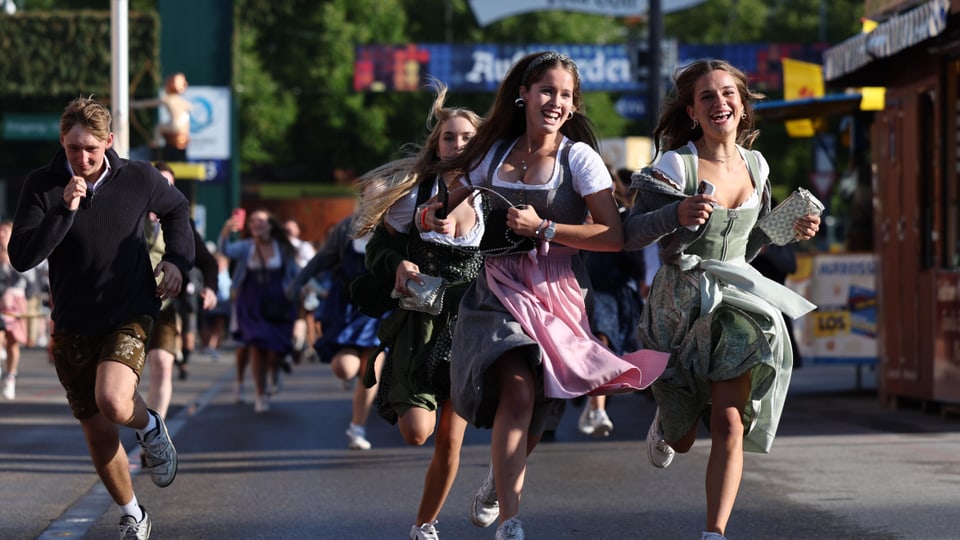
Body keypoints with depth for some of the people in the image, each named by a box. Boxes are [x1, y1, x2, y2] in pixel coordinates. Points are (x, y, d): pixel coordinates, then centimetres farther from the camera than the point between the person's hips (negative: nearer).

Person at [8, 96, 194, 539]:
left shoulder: (138, 179, -6)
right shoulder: (42, 186, -9)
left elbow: (176, 208, 17)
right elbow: (21, 256, -18)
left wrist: (178, 259, 2)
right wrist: (65, 210, -26)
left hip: (129, 314, -2)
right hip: (73, 327, 2)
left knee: (112, 402, -28)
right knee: (97, 431, 9)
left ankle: (150, 428, 7)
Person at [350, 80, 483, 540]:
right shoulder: (414, 193, -3)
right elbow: (378, 248, 3)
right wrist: (398, 266, -17)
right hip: (419, 324, -1)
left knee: (449, 442, 2)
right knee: (416, 431, -14)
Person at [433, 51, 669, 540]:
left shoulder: (579, 157, -2)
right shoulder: (494, 154, 8)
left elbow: (614, 236, -11)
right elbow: (457, 209, 23)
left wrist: (543, 228, -16)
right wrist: (439, 220, 0)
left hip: (556, 295, 0)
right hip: (498, 293, 0)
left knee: (535, 411, 7)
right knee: (518, 391, -23)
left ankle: (500, 480, 42)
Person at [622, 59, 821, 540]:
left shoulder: (755, 166, 4)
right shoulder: (674, 166, -13)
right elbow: (629, 236, -15)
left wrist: (788, 229, -1)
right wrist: (675, 216, -31)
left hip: (738, 299, 3)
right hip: (680, 303, -2)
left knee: (730, 424, -15)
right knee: (681, 441, 13)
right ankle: (666, 423, 51)